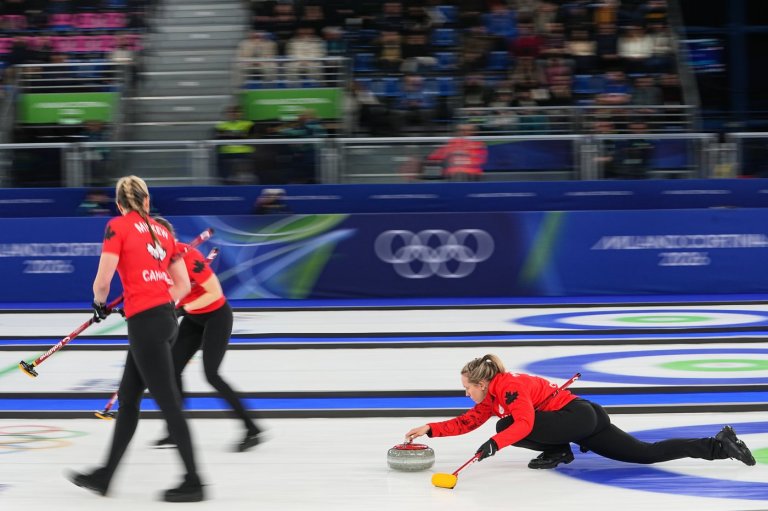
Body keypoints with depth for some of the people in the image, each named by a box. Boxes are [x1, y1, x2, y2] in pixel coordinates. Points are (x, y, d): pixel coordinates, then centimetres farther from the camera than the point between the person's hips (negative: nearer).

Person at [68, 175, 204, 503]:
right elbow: (183, 284, 15)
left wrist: (100, 305, 9)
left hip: (144, 323, -7)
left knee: (168, 402, -3)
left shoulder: (118, 226, -4)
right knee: (127, 398, 15)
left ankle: (193, 482, 1)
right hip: (166, 318, 7)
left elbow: (103, 280, -10)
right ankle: (104, 476, 22)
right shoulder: (161, 231, 15)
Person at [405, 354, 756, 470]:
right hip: (582, 422, 9)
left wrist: (495, 443, -38)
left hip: (581, 416, -9)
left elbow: (524, 424, -30)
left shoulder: (509, 386, -16)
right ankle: (718, 444, 5)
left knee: (508, 428, -19)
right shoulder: (492, 398, 13)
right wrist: (429, 430, 8)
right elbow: (466, 423, 16)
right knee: (648, 454, 5)